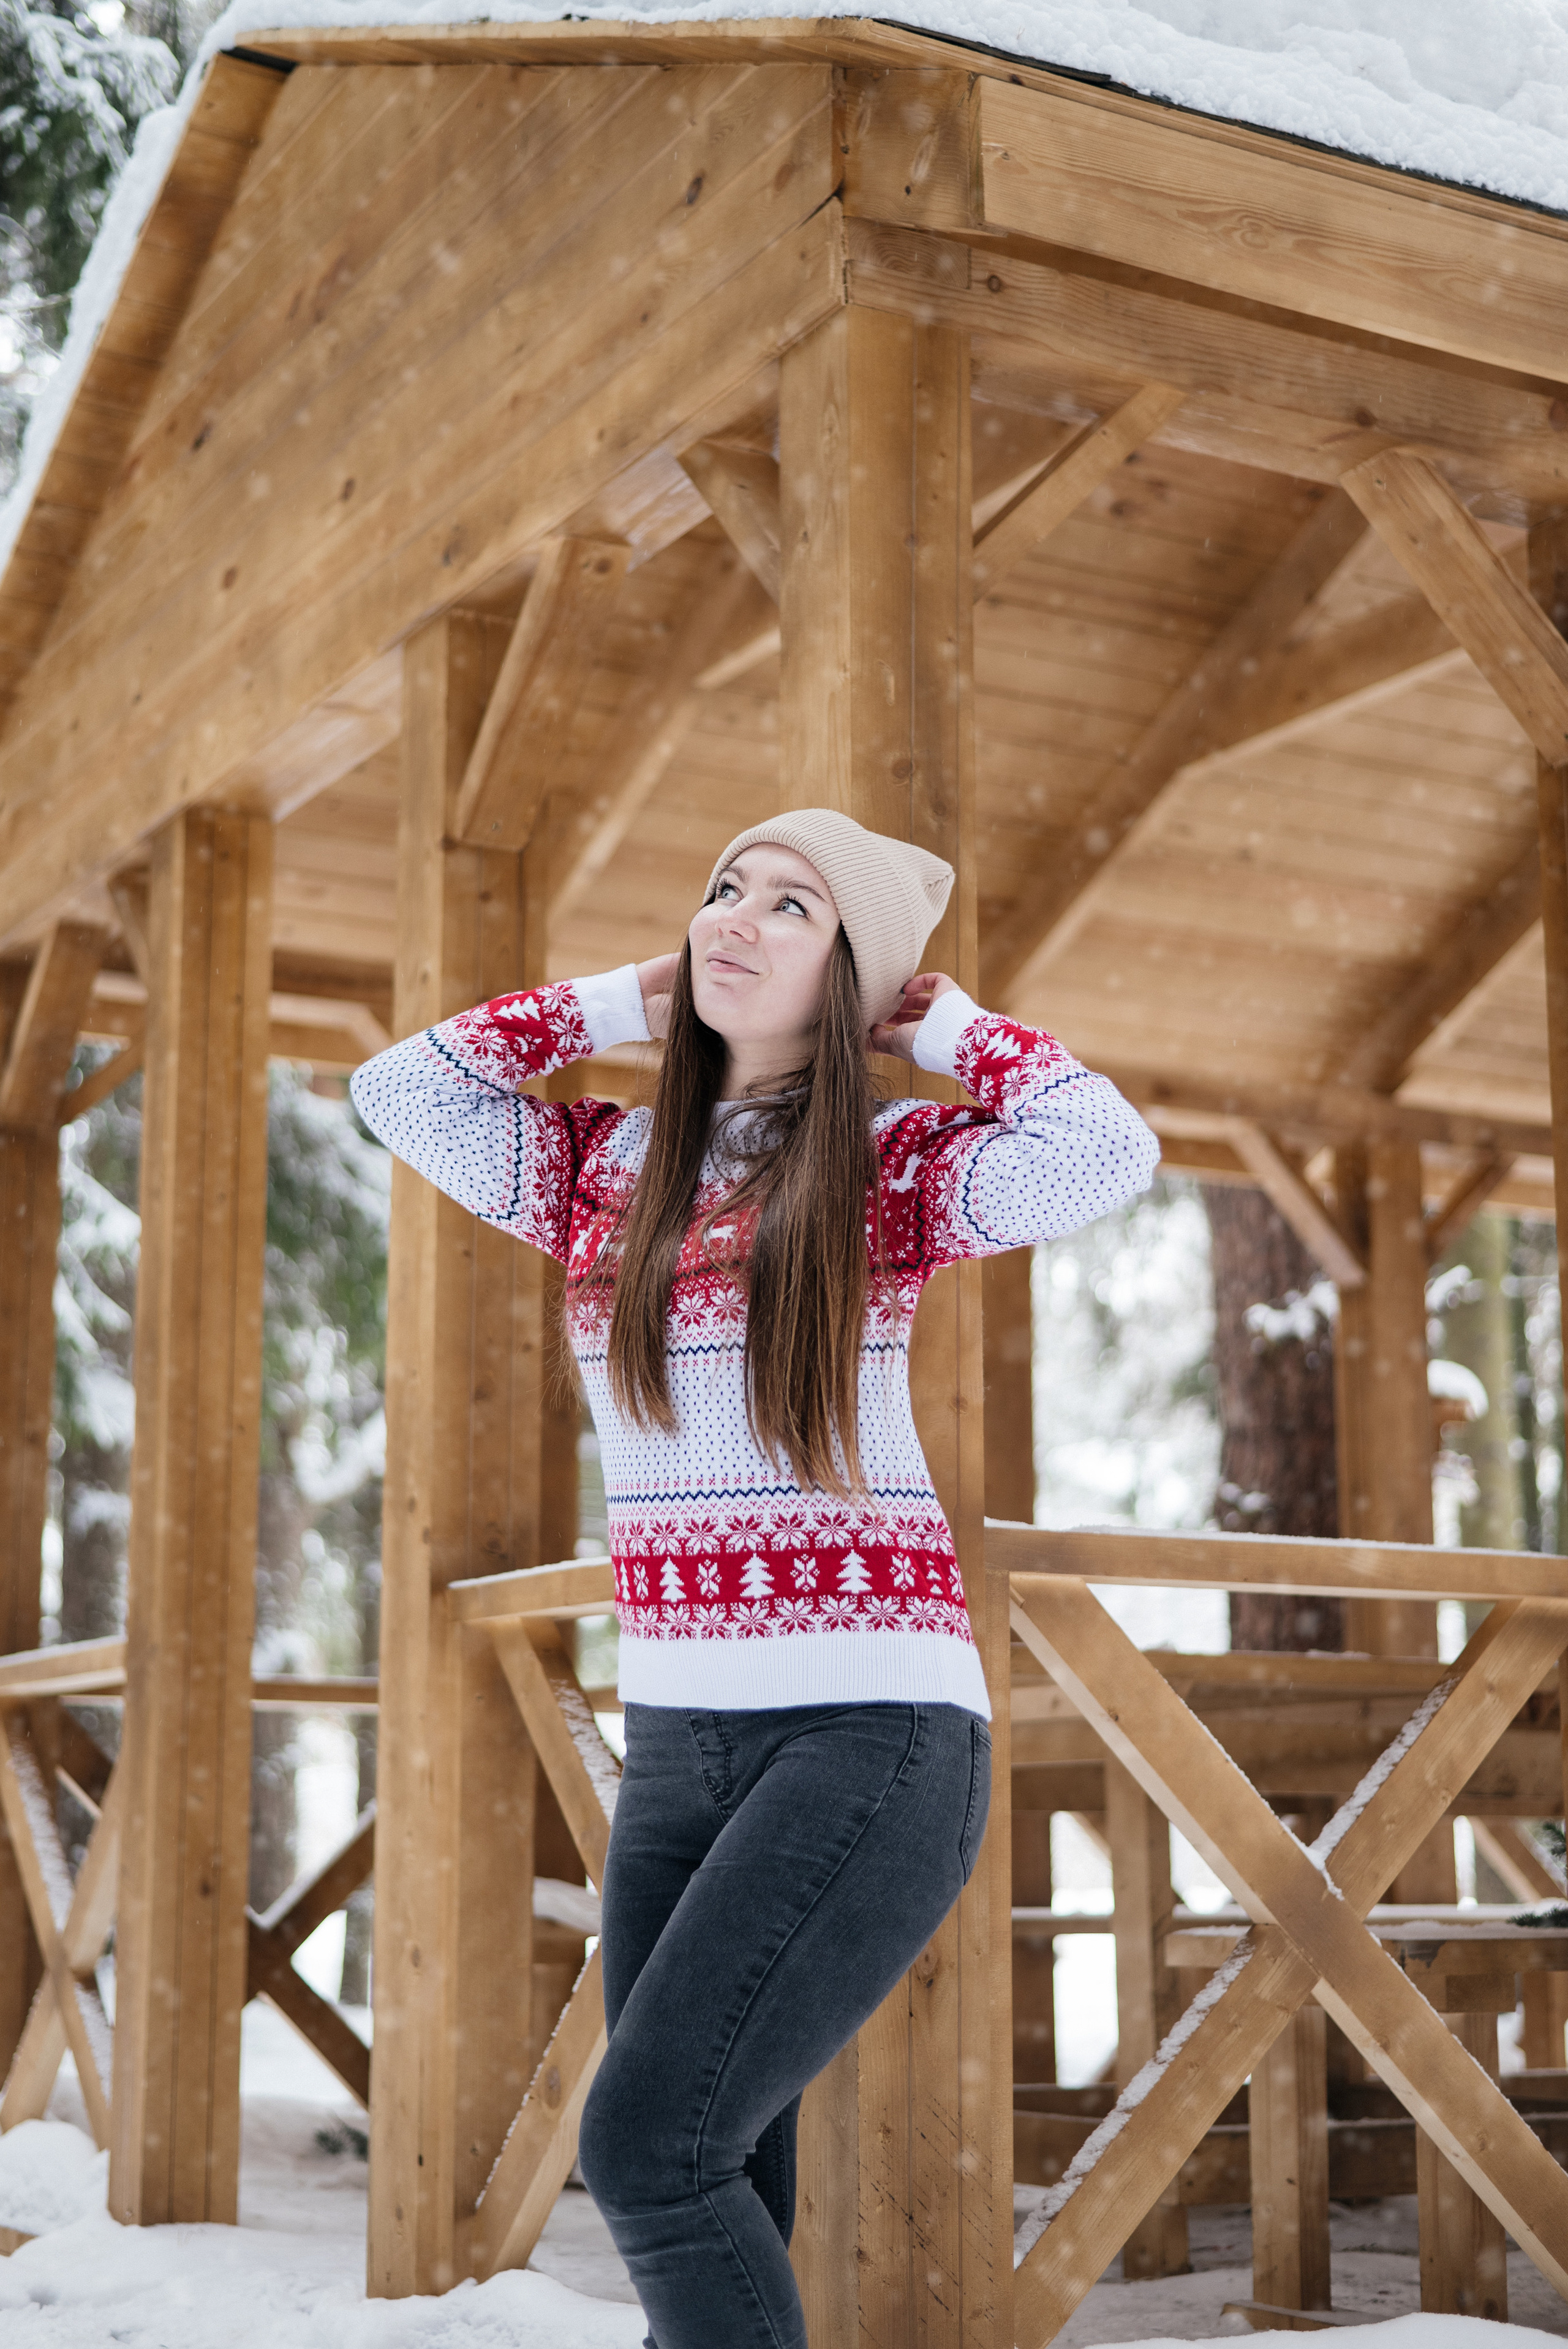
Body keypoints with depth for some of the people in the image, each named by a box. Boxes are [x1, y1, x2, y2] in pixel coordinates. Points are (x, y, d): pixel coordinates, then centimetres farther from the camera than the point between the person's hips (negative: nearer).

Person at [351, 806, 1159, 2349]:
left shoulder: (888, 1168, -1)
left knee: (644, 2142, -17)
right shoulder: (611, 1170, 12)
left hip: (875, 1724, -5)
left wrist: (938, 1017, -1)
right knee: (708, 2222, 6)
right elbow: (397, 1091, 8)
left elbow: (1110, 1149, -17)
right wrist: (629, 1003, 12)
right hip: (676, 1740, 5)